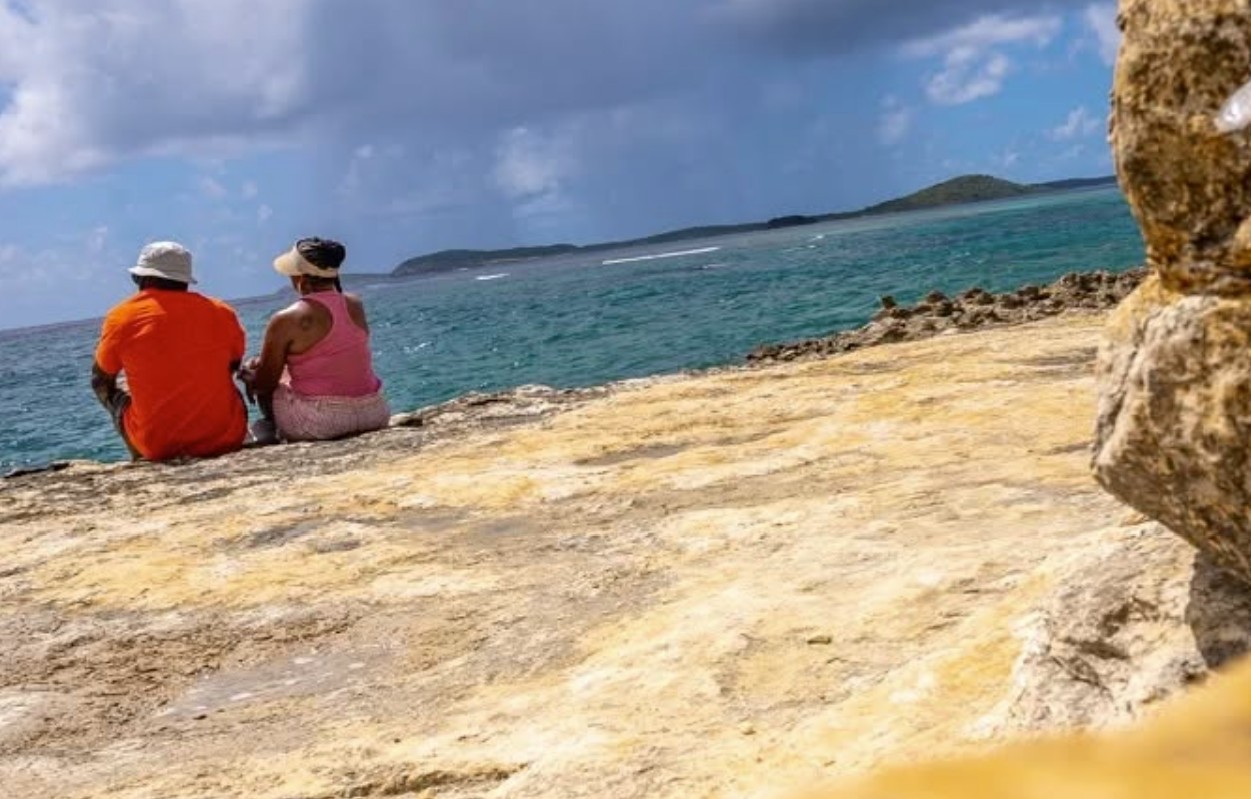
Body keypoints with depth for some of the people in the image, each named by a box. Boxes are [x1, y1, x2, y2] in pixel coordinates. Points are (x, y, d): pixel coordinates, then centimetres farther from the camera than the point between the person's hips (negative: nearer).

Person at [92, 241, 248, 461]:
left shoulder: (122, 317, -5)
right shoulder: (221, 312, 0)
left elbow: (101, 377, 10)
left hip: (158, 448, -1)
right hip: (225, 440, 1)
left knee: (109, 386, 25)